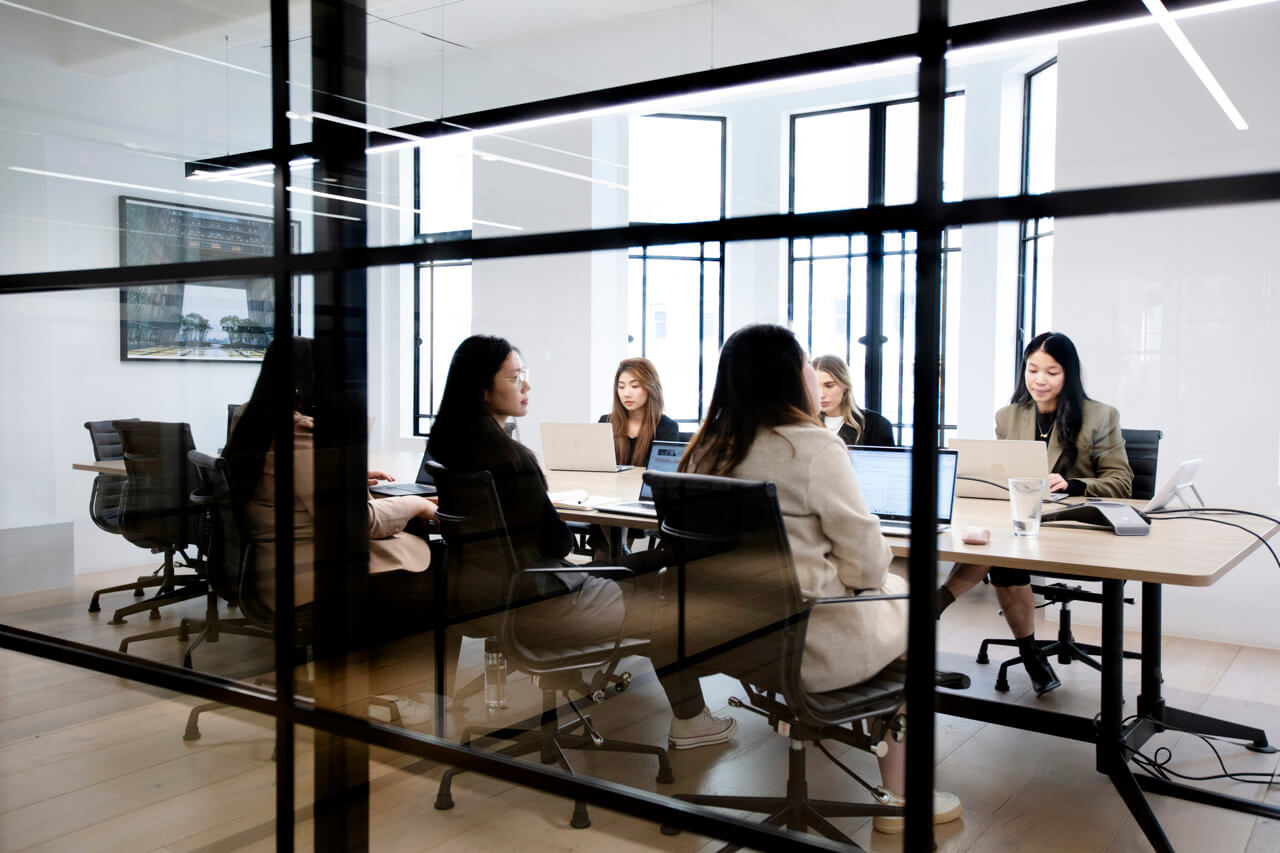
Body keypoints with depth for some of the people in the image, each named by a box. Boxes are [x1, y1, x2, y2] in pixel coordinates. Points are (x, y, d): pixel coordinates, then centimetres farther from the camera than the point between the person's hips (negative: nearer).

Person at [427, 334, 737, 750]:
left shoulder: (445, 440, 2)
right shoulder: (509, 454, -26)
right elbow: (553, 541, -16)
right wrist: (574, 532, 4)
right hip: (526, 598, -10)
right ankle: (689, 720, 22)